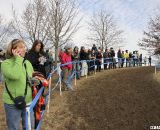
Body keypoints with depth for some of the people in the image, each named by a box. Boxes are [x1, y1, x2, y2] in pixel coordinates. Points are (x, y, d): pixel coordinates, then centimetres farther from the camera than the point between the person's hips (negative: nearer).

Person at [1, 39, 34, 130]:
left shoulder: (27, 63, 4)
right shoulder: (6, 63, -13)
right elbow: (15, 75, -34)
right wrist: (18, 59, -24)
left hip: (28, 101, 5)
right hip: (13, 103, -5)